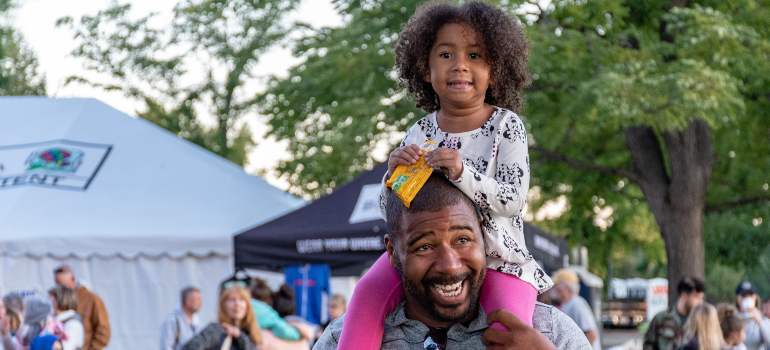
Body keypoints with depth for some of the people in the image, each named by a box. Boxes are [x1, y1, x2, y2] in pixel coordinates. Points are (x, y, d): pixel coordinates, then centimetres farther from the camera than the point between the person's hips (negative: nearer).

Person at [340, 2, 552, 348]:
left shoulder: (506, 125, -1)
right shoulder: (418, 134, 6)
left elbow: (512, 200, -13)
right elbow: (391, 213, 6)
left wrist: (461, 174, -28)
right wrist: (393, 175, -15)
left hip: (496, 255, -2)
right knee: (369, 291, -23)